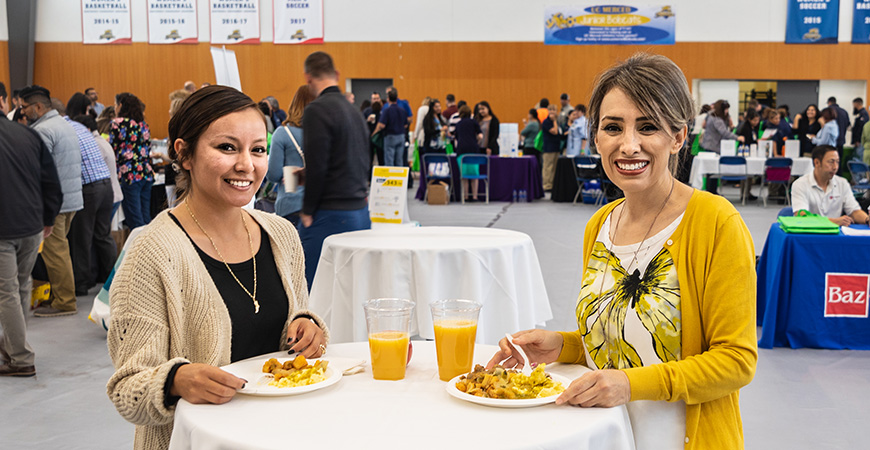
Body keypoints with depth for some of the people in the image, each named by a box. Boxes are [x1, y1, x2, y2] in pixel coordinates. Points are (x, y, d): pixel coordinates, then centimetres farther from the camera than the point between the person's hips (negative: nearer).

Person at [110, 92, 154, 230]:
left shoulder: (118, 123, -5)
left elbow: (111, 150, -5)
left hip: (129, 174, -7)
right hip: (146, 172, 7)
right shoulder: (142, 124, 15)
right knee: (146, 218, 9)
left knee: (135, 220, -5)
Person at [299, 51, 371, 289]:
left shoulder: (317, 111, -11)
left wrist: (308, 211, -8)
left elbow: (317, 166, -16)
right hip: (360, 212, 8)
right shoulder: (354, 111, 14)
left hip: (330, 215, -8)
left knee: (310, 289, -2)